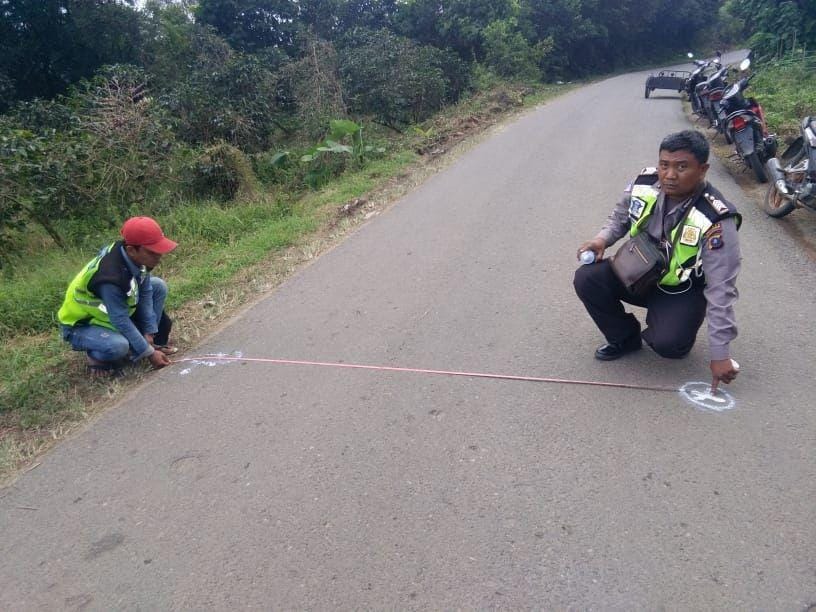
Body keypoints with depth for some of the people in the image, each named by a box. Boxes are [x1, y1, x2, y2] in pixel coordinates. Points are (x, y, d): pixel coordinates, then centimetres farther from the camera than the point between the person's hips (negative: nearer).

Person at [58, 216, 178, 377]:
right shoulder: (110, 277, -38)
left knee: (158, 286, -5)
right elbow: (121, 322, -31)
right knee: (118, 346, -38)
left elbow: (145, 293, -8)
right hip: (80, 325, -8)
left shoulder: (135, 256, -17)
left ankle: (152, 342, 3)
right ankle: (96, 356, -2)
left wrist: (149, 333, -11)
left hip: (113, 311, 8)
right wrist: (149, 353, -24)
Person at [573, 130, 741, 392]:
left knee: (668, 344, -29)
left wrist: (720, 353, -28)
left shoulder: (716, 221, -29)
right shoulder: (645, 183, -15)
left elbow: (721, 289, -28)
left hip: (683, 289, -4)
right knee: (587, 279, -20)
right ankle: (625, 337, 4)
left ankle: (661, 330, 12)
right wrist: (601, 239, -18)